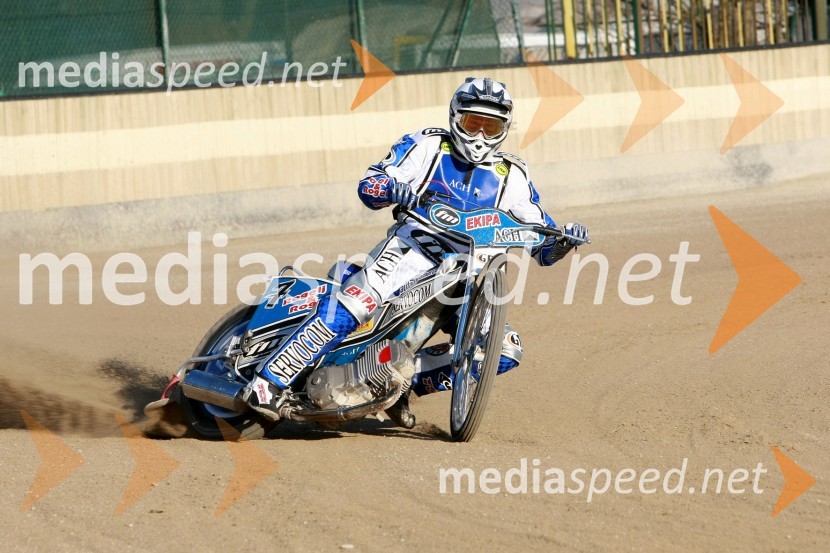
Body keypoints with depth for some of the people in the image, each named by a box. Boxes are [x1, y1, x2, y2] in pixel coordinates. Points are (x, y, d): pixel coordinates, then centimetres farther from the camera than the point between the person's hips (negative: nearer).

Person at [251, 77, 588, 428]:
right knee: (356, 303, -33)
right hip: (413, 247, -4)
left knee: (506, 351, -13)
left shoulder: (511, 176, 16)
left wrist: (564, 240, -7)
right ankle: (270, 380, -36)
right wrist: (391, 188, -24)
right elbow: (367, 185, 0)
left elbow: (543, 246, 16)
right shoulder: (427, 145, 9)